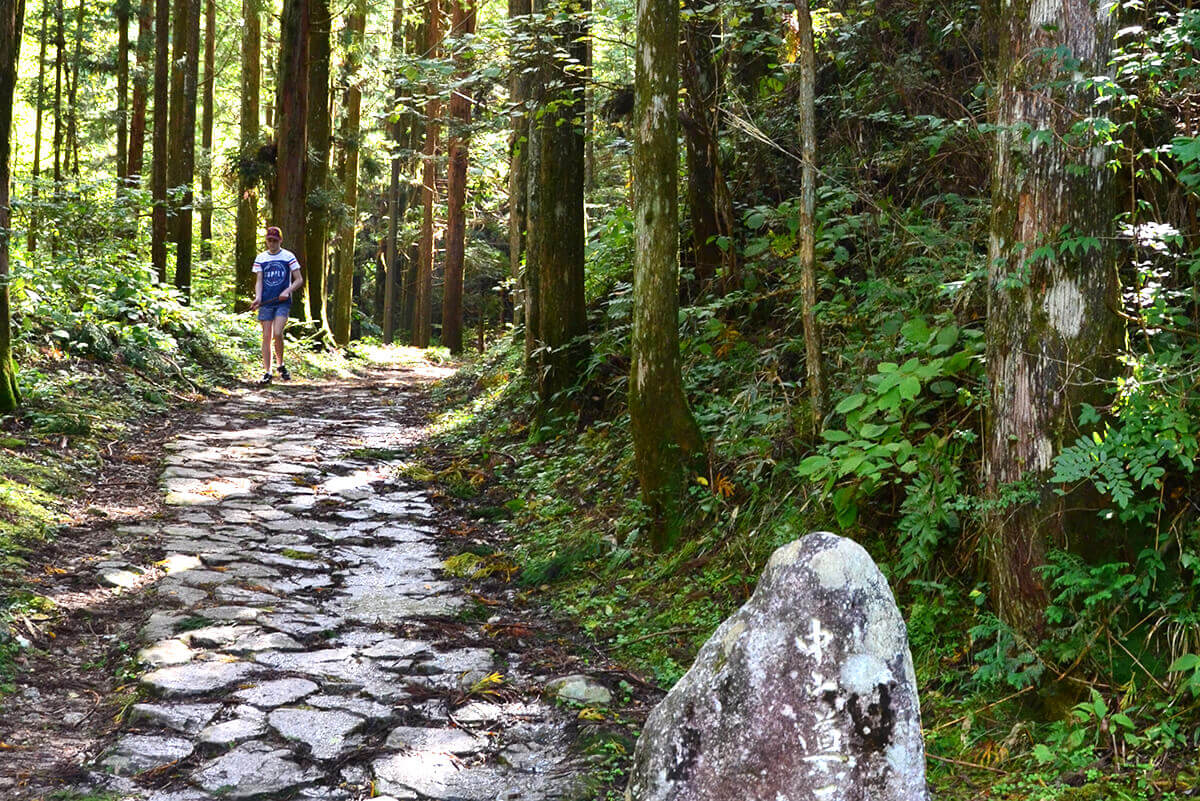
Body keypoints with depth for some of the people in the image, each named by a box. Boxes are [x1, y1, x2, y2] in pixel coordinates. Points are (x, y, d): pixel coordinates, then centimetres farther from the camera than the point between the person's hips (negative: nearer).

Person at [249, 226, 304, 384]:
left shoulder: (288, 257, 3)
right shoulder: (260, 259, 9)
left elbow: (299, 280, 4)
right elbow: (259, 281, 7)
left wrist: (287, 291, -13)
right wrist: (258, 297, -12)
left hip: (283, 302, -2)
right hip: (266, 303, 2)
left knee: (277, 334, -17)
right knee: (267, 337, 1)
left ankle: (281, 365, 5)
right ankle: (267, 372, 7)